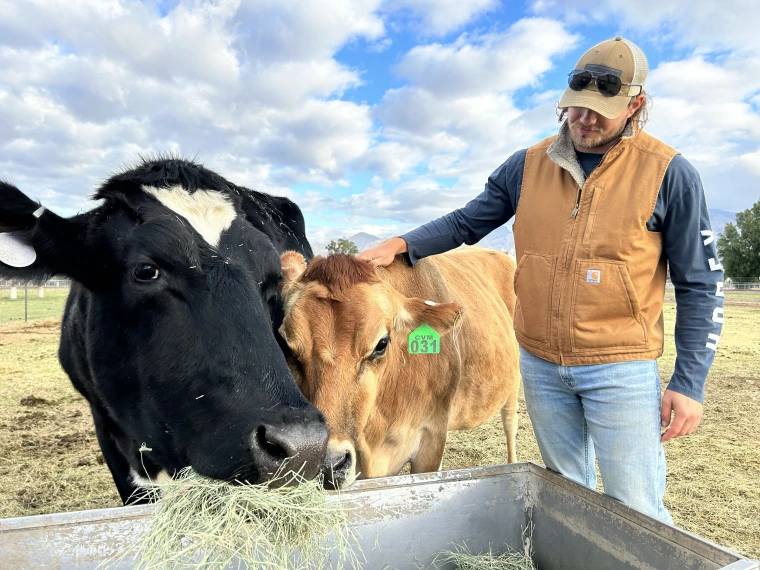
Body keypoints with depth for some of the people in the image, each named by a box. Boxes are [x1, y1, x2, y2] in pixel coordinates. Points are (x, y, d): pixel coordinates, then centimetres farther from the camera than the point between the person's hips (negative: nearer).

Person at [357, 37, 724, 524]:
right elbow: (466, 222, 10)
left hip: (621, 367, -3)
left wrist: (690, 383, -7)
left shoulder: (668, 172, -6)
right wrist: (401, 245, -6)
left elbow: (701, 283, -3)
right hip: (540, 364, 4)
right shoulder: (529, 165, 3)